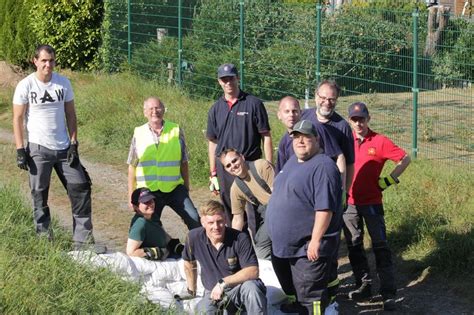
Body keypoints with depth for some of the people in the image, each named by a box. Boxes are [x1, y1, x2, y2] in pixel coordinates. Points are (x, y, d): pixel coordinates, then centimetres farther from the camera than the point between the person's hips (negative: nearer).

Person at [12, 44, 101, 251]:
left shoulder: (63, 83, 4)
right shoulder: (26, 86, -5)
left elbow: (70, 115, 7)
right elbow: (17, 119, -3)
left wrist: (74, 144, -1)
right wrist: (20, 150, -9)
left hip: (64, 148, 3)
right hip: (38, 148, -3)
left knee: (80, 188, -2)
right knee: (39, 194, 1)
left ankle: (83, 240, 2)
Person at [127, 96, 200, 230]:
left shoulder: (176, 131, 1)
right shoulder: (138, 134, 1)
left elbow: (184, 163, 7)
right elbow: (132, 166, 6)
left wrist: (186, 189, 8)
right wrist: (131, 196, 4)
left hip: (174, 188, 0)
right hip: (148, 191, 1)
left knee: (194, 219, -13)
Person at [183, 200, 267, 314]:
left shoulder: (240, 239, -17)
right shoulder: (194, 237, -9)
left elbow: (253, 271, -22)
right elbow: (189, 264, 11)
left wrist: (223, 282, -26)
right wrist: (192, 292, 19)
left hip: (239, 288, -4)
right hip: (212, 293, 4)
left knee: (251, 287, -36)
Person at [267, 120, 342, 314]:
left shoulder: (322, 167, -18)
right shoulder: (293, 161, 14)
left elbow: (324, 209, -23)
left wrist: (315, 240, -25)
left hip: (310, 248, -10)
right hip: (291, 245, 10)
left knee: (310, 294, -6)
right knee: (297, 292, 18)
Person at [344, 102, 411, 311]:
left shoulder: (380, 141, -8)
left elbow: (405, 159, -5)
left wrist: (388, 181, -5)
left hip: (372, 202, -4)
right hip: (349, 202, 4)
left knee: (380, 246, -4)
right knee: (353, 246, 10)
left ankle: (388, 294, -4)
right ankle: (364, 286, 21)